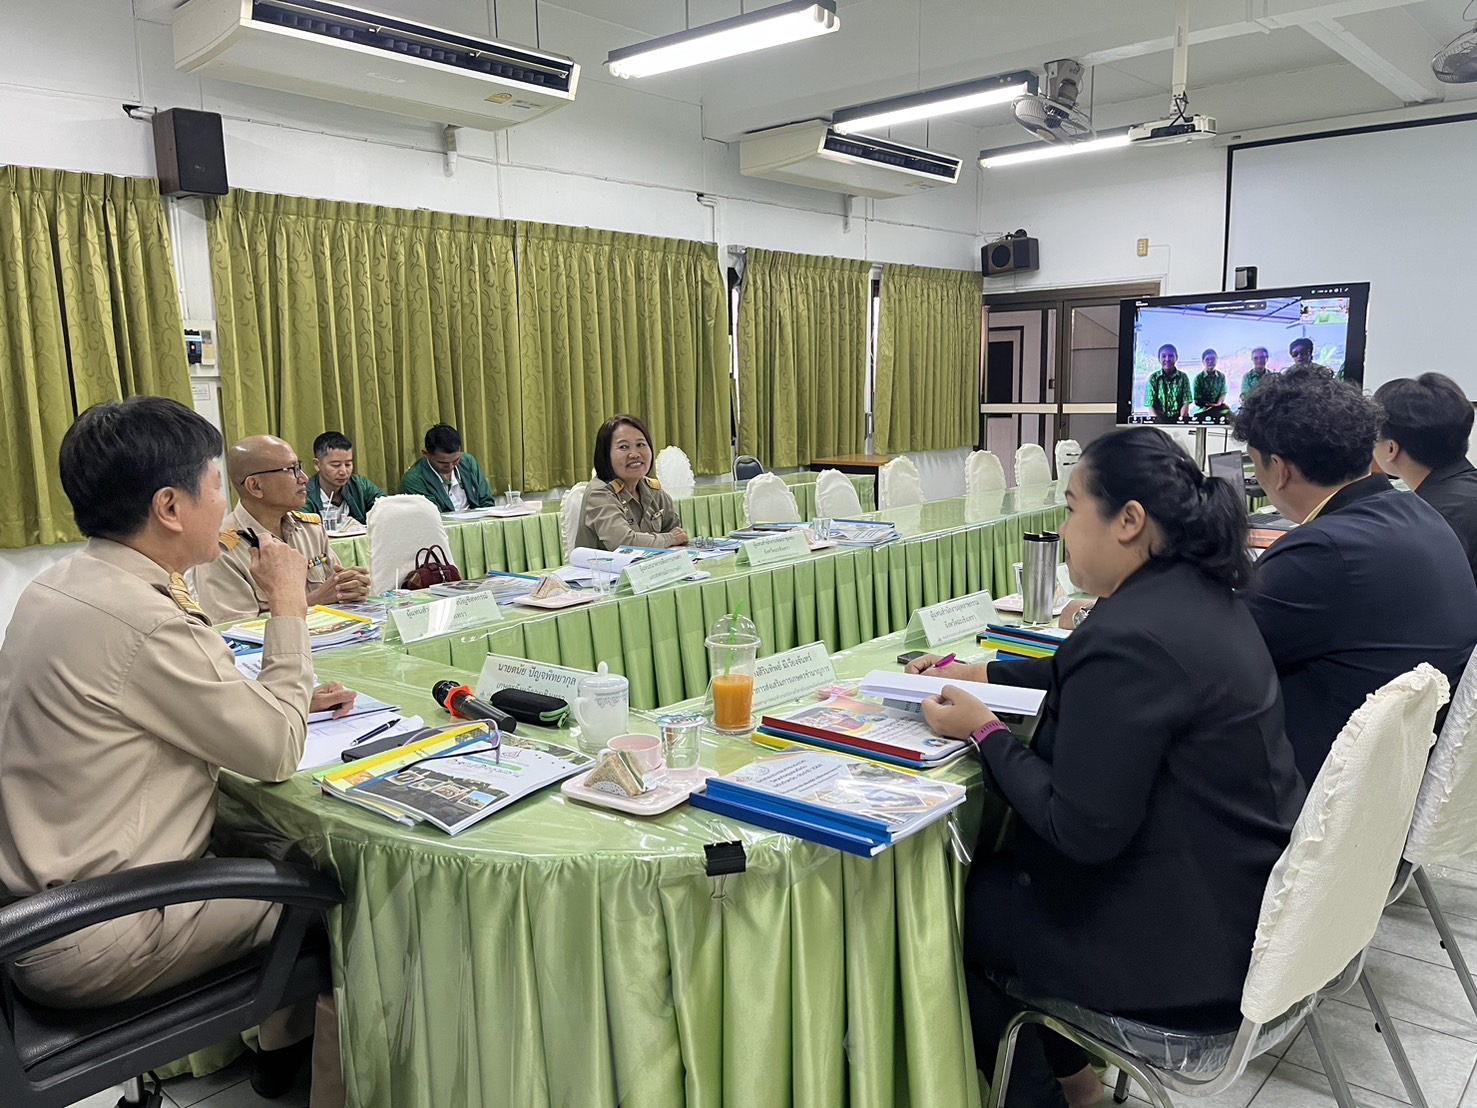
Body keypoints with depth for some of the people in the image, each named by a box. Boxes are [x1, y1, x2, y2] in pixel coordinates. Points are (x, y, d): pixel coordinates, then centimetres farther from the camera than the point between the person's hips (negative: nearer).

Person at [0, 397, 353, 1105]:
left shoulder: (60, 587, 3)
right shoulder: (139, 621, -28)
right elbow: (278, 753, -18)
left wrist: (284, 701, 6)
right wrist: (288, 606, -10)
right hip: (91, 949, -9)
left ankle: (282, 1046, 33)